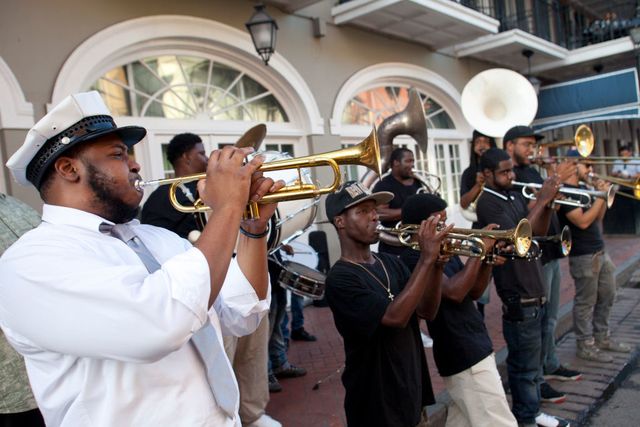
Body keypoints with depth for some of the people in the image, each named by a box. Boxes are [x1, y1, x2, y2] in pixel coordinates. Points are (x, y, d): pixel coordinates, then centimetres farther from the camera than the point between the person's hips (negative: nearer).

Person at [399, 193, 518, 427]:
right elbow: (455, 292, -28)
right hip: (464, 355, -9)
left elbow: (474, 292, 13)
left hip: (472, 347, 9)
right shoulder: (415, 258, -17)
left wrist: (488, 262, -4)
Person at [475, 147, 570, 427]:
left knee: (532, 359, 19)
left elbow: (539, 231, 12)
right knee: (525, 363, 2)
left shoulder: (515, 196, 11)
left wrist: (548, 204, -5)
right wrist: (541, 201, -22)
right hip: (518, 295, -9)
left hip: (534, 289, 9)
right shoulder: (488, 203, -15)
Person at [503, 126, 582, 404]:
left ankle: (550, 365, 35)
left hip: (551, 250, 10)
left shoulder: (531, 171, 16)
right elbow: (528, 209, -25)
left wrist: (560, 178, 1)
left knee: (550, 317, 20)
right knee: (539, 320, -2)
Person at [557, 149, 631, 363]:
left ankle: (601, 337, 32)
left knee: (607, 296, 18)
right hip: (583, 256, -9)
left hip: (600, 251, 9)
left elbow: (598, 217, 15)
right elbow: (583, 221, -23)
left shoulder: (582, 188, 13)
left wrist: (603, 195, 1)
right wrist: (601, 196, -17)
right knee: (585, 302, 1)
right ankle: (585, 346, 13)